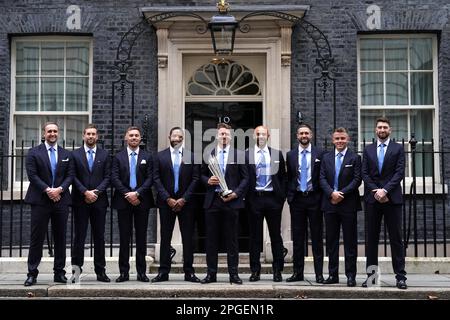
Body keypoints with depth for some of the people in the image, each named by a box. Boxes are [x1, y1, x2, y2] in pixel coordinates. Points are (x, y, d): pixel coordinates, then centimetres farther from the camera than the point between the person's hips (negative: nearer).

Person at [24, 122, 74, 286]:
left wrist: (60, 189, -12)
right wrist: (47, 190, -15)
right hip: (40, 200, -3)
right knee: (36, 238, -1)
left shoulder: (66, 154, 13)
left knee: (60, 238, 6)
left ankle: (59, 273, 13)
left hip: (61, 200, 3)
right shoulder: (34, 152, 4)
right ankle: (32, 273, 5)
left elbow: (70, 176, 6)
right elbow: (32, 175, -5)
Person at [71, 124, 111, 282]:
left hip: (99, 200, 1)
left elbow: (107, 177, 3)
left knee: (99, 237, 5)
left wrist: (97, 192, -11)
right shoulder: (75, 154, 6)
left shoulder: (104, 155, 9)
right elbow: (73, 177, -1)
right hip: (80, 201, -1)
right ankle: (76, 269, 6)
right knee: (79, 236, 0)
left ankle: (100, 271, 10)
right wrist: (85, 192, -12)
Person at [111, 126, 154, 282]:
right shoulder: (118, 157, 8)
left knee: (141, 237, 4)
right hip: (123, 201, 0)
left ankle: (141, 272, 10)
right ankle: (124, 272, 8)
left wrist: (137, 193, -13)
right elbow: (114, 178, -1)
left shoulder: (147, 157, 7)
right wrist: (127, 195, -11)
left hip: (142, 201, 0)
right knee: (124, 237, 3)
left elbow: (150, 179, -1)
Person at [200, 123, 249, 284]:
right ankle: (211, 274, 13)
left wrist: (236, 193, -10)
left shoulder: (239, 154, 4)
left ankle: (233, 274, 10)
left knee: (232, 239, 3)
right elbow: (202, 175, 14)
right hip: (212, 201, 2)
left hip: (231, 201, -1)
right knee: (211, 239, 5)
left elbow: (245, 178, 3)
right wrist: (208, 180, -8)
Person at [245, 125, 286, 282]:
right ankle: (255, 271, 11)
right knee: (255, 236, 4)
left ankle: (277, 271, 12)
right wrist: (245, 197, -4)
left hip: (273, 198, 1)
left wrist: (282, 197, 1)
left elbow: (283, 177, 9)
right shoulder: (246, 155, 4)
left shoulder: (277, 154, 8)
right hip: (254, 198, -1)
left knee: (276, 235, 5)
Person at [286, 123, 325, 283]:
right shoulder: (291, 155, 9)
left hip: (314, 198, -2)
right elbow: (288, 178, 9)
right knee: (297, 238, 6)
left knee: (317, 238, 1)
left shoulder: (319, 154, 3)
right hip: (297, 199, 2)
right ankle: (297, 272, 13)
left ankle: (319, 273, 6)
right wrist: (289, 196, 1)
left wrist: (323, 197, -4)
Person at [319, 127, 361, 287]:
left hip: (348, 204, -3)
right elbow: (322, 179, 4)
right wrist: (332, 193, -12)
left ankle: (351, 275, 7)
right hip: (330, 204, 3)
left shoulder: (355, 158, 2)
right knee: (331, 241, 7)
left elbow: (357, 180, -6)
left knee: (350, 241, 1)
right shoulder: (326, 158, 11)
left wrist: (342, 193, -14)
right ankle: (333, 274, 14)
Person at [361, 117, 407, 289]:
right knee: (372, 238, 5)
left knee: (396, 238, -1)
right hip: (372, 198, 2)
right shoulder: (368, 150, 13)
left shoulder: (398, 148, 6)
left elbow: (399, 172, -3)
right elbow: (364, 173, 6)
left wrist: (385, 190, -14)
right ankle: (371, 275, 9)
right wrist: (376, 191, -9)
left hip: (392, 198, -2)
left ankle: (400, 276, 2)